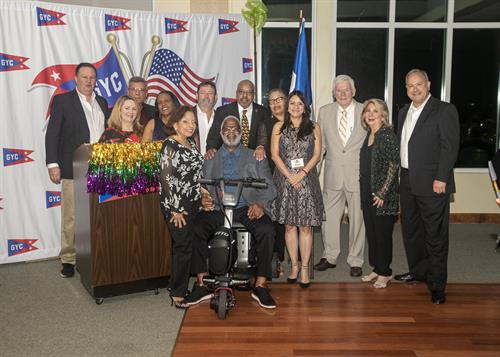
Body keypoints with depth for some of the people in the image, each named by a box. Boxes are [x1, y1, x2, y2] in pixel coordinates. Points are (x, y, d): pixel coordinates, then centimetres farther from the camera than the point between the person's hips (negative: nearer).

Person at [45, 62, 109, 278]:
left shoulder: (102, 103, 15)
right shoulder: (62, 100, 1)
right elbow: (52, 134, -2)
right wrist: (53, 164, -9)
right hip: (74, 170, -4)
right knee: (71, 217, 1)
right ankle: (69, 259, 11)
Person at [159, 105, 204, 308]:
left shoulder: (190, 144, 13)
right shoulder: (170, 145, -12)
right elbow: (167, 178, -17)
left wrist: (202, 196, 20)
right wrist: (175, 209, -18)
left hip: (193, 204, 8)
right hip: (177, 206, -8)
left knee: (185, 246, 12)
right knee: (183, 246, -6)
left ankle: (179, 286, 23)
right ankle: (177, 295, 3)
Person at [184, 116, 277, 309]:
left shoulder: (255, 157, 19)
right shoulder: (210, 159, 23)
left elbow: (268, 186, 9)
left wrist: (260, 204, -12)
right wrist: (203, 199, -11)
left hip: (247, 208, -1)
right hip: (217, 209, 1)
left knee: (267, 230, -30)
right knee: (196, 228, -27)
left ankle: (260, 286, -17)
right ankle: (201, 284, -15)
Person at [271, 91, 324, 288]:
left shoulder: (314, 128, 8)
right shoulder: (279, 127, 8)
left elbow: (317, 154, 1)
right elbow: (275, 154, 1)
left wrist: (301, 174, -11)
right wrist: (289, 176, -9)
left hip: (306, 180, -1)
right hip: (285, 180, 1)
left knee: (306, 226, -1)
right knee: (289, 225, 4)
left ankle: (305, 268, 6)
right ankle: (294, 265, 14)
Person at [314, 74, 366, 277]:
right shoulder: (325, 112, 7)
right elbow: (320, 143, 12)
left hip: (358, 174, -2)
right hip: (333, 174, 2)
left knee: (357, 218, 5)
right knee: (329, 216, 9)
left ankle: (355, 261, 20)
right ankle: (330, 257, 26)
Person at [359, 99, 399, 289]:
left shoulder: (388, 135, -11)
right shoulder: (368, 135, 11)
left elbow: (394, 166, -15)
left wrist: (382, 193, -17)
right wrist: (364, 191, 12)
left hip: (383, 194, -7)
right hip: (367, 193, 7)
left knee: (383, 233, 2)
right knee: (371, 232, 13)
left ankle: (385, 272, 16)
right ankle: (376, 268, 26)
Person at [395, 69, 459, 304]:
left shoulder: (444, 110, -5)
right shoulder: (404, 112, 16)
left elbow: (450, 147, -11)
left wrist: (441, 178, -17)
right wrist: (400, 176, 9)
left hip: (432, 184, -7)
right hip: (408, 182, 7)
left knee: (435, 236, -2)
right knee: (411, 230, 16)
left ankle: (437, 285, 7)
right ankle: (418, 271, 33)